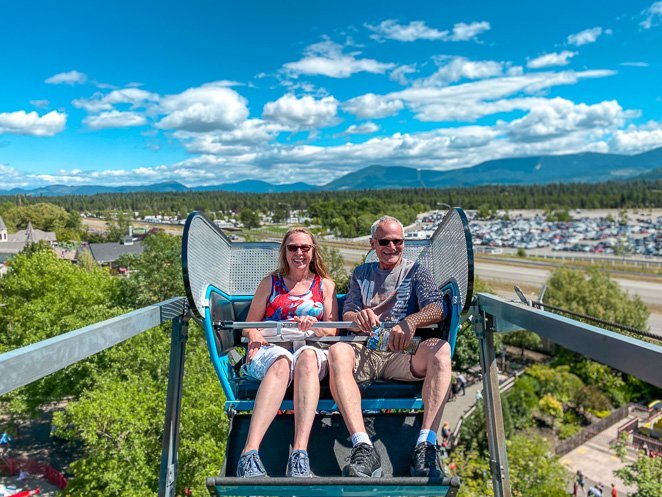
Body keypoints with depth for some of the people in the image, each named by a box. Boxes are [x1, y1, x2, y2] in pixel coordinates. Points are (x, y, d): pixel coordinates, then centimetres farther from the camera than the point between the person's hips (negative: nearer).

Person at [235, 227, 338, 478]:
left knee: (306, 357, -38)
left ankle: (299, 453, -50)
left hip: (311, 350, 0)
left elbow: (332, 331, 11)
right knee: (282, 361, -38)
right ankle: (249, 453, -50)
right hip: (269, 349, 0)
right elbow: (249, 325, 17)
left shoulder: (325, 285, 20)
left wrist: (313, 326, -11)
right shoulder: (270, 283, 20)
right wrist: (255, 336, -7)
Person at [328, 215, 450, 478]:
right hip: (365, 352, 1)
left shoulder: (415, 271, 15)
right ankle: (363, 447, -41)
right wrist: (358, 317, -16)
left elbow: (437, 308, -2)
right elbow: (346, 314, 11)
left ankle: (426, 445, -37)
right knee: (338, 350, -32)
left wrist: (410, 322, -25)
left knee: (439, 348, -32)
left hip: (403, 355, -1)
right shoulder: (361, 273, 22)